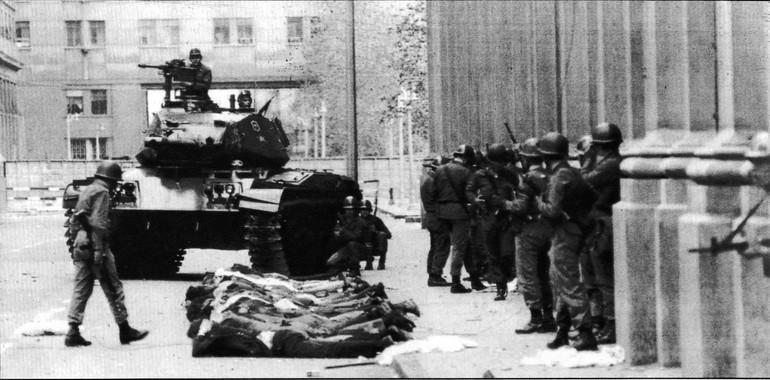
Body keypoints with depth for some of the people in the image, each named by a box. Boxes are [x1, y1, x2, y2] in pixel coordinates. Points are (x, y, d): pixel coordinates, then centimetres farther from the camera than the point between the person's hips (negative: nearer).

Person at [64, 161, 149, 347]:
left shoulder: (86, 191, 18)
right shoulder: (101, 192, -9)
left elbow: (74, 221, 20)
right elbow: (98, 223, -19)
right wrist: (99, 251, -22)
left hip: (80, 246, 9)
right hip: (94, 246, -9)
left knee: (81, 288, 8)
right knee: (113, 288, 1)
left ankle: (73, 332, 1)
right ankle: (125, 330, 8)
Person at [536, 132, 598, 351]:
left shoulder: (560, 177, -17)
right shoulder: (573, 172, 11)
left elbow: (553, 211, -22)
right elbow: (591, 197, 16)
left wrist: (539, 202, -4)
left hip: (564, 235, -10)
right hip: (573, 232, 10)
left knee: (570, 285, -9)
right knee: (559, 283, 17)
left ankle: (586, 334, -11)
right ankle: (562, 332, 24)